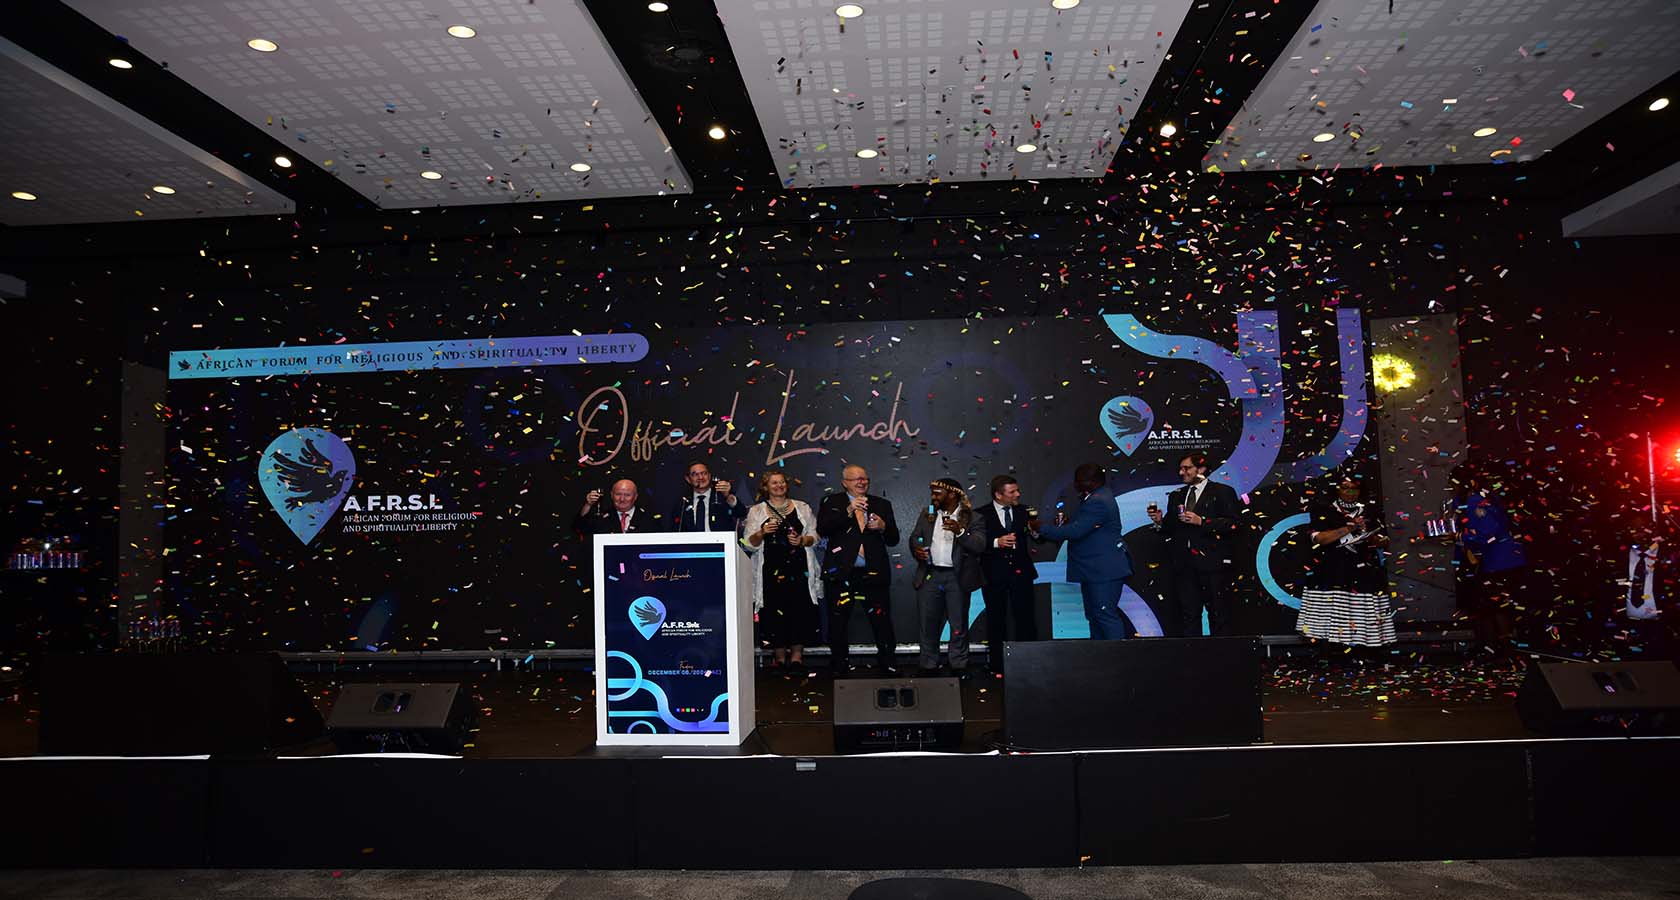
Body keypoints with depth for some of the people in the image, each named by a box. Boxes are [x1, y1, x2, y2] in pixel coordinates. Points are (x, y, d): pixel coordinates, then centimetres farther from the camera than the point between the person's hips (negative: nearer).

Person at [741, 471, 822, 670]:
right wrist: (762, 532, -13)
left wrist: (802, 540, -7)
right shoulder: (756, 511, 10)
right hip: (770, 569, -1)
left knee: (799, 610, -5)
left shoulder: (802, 508, 13)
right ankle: (779, 656, 7)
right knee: (775, 612, -5)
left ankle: (797, 655, 5)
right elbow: (749, 545, 5)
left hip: (799, 567, 1)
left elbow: (815, 536, 13)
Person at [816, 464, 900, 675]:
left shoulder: (881, 504, 15)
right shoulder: (831, 503, 7)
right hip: (841, 573, -1)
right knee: (838, 621, 2)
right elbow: (822, 529, -11)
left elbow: (893, 539, 14)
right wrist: (848, 511, -19)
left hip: (873, 573, 2)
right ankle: (839, 664, 14)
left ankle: (887, 663, 11)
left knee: (881, 619, 0)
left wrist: (883, 527, -8)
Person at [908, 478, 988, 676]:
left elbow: (980, 546, -12)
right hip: (929, 576, 3)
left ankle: (959, 665, 16)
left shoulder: (972, 519, -3)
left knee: (959, 624, 4)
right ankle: (928, 665, 17)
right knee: (928, 623, 7)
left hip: (957, 577, -3)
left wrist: (959, 532, -26)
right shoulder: (927, 516, 12)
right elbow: (914, 537, 17)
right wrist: (916, 549, -5)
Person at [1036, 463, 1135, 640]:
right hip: (1095, 571, 11)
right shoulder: (1098, 497, 14)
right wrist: (1066, 522, 0)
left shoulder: (1097, 502, -20)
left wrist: (1042, 530, -18)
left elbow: (1075, 531, -26)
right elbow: (1082, 527, 19)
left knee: (1106, 615, -9)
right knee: (1094, 616, 14)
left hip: (1105, 571, -11)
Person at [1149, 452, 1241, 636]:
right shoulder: (1176, 496, 19)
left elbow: (1232, 524, -8)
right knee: (1188, 613, 5)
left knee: (1219, 613, -3)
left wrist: (1201, 522, -14)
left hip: (1212, 561, -5)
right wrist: (1160, 521, -3)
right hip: (1183, 564, 5)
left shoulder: (1223, 492, 4)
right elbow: (1170, 530, 17)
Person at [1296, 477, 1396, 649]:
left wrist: (1378, 541, -10)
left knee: (1365, 619, -5)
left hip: (1365, 575, 3)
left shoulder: (1370, 511, 15)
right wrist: (1350, 528, -13)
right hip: (1332, 576, -3)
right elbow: (1318, 538, -8)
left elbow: (1385, 540, 14)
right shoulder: (1325, 510, 5)